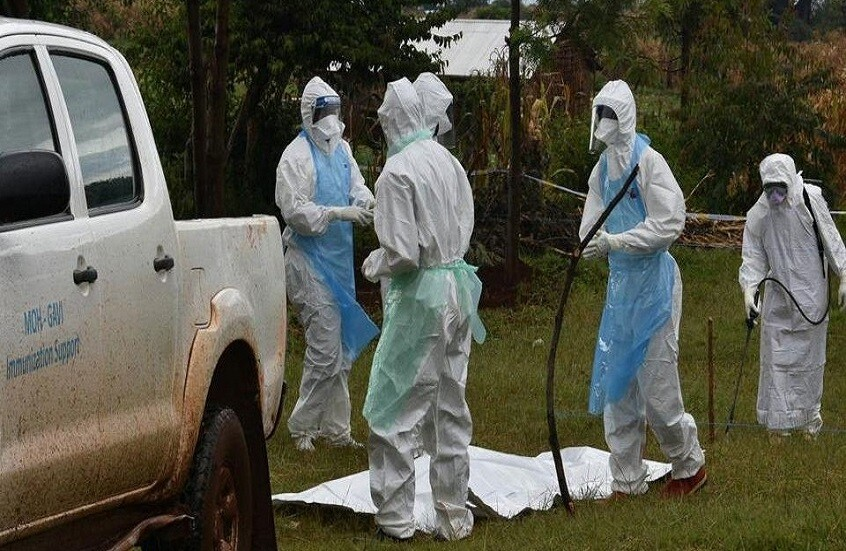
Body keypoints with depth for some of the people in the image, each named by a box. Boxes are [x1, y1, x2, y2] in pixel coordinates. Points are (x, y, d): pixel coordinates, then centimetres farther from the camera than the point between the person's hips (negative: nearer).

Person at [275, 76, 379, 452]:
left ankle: (335, 428, 22)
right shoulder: (297, 156, -13)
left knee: (341, 350, 13)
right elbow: (294, 210, -19)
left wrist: (365, 200, -12)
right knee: (325, 349, -11)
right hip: (309, 261, -8)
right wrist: (340, 213, -26)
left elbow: (357, 185, 12)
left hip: (339, 259, 8)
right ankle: (302, 426, 2)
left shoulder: (341, 149, 11)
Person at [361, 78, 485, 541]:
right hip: (457, 287, 7)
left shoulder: (397, 172, -17)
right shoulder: (446, 160, 5)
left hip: (420, 296, -7)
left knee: (392, 411, 2)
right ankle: (454, 516, 19)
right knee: (450, 410, 14)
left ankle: (395, 518, 3)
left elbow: (402, 254, -19)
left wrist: (374, 265, 0)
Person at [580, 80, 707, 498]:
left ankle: (690, 466, 19)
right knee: (616, 384, 8)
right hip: (619, 281, 7)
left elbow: (669, 224, -19)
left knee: (656, 384, -3)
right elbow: (592, 219, 8)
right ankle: (626, 482, 17)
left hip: (653, 280, -7)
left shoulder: (649, 162, -14)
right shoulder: (604, 167, 8)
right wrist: (591, 240, -16)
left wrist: (614, 242, -23)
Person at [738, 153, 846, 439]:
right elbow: (754, 256, -2)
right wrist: (749, 289, -17)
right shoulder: (759, 215, -8)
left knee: (809, 355, 12)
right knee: (777, 358, 0)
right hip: (778, 296, 0)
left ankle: (809, 414, 27)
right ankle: (780, 419, 9)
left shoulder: (811, 201, -11)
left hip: (811, 295, 0)